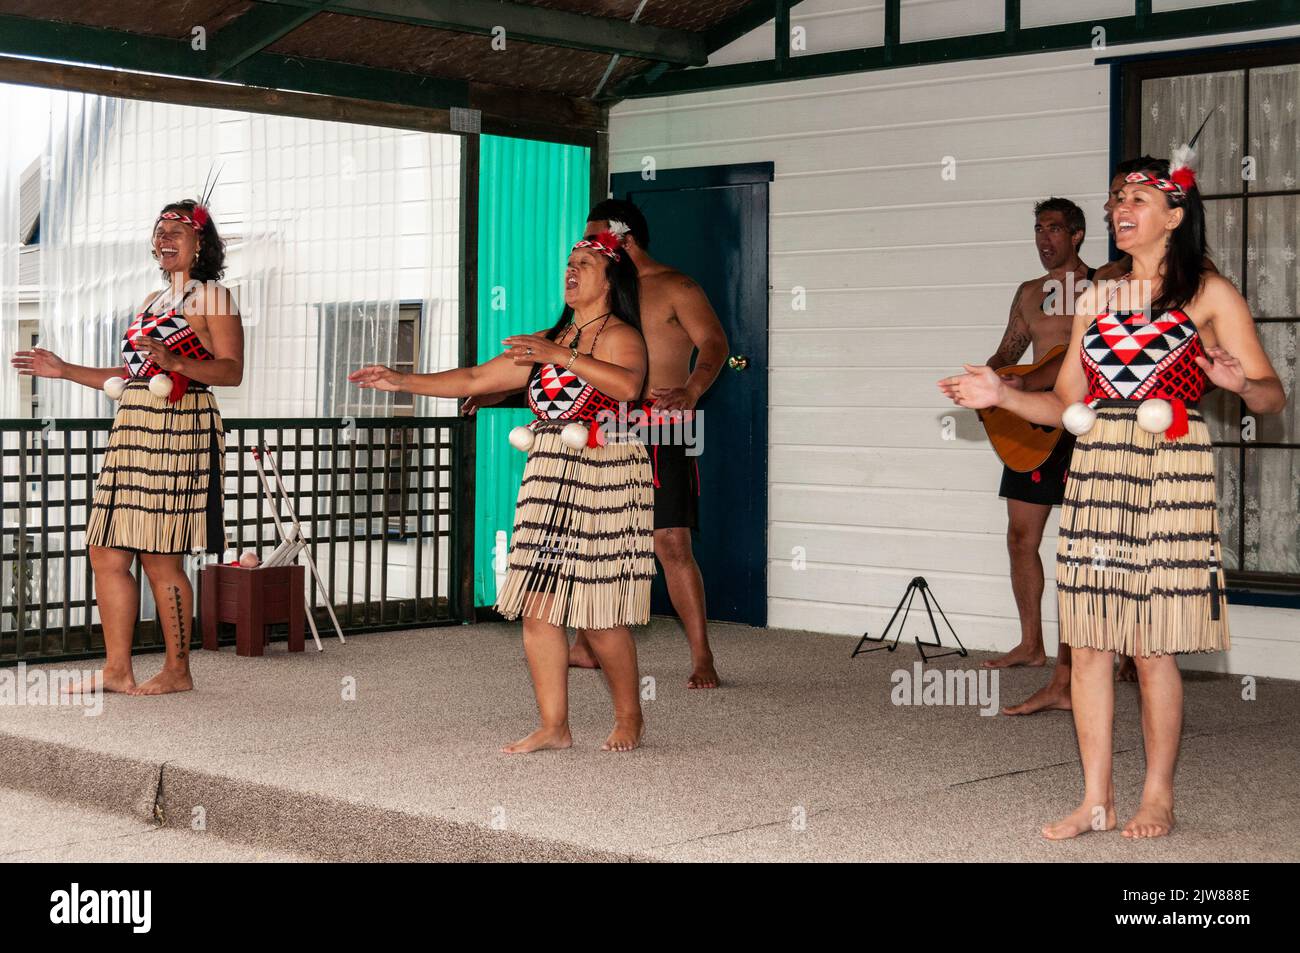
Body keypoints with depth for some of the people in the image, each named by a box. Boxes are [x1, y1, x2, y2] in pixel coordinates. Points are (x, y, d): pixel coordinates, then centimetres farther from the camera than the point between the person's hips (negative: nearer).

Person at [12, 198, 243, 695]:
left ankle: (178, 671, 5)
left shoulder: (212, 297, -1)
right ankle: (116, 669, 9)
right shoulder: (151, 303, 22)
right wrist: (65, 371, 20)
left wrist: (174, 362, -25)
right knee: (106, 553, 3)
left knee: (160, 558, -6)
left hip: (178, 432, -8)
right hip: (133, 430, 8)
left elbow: (232, 370, -11)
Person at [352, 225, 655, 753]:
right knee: (536, 605, 0)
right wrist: (403, 381, 13)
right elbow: (475, 379, 19)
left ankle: (629, 717, 16)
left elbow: (629, 383, -26)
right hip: (548, 484, 7)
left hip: (603, 484, -7)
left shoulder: (619, 335, -4)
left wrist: (562, 356, -28)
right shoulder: (545, 343, 19)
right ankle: (553, 726, 5)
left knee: (600, 616, -4)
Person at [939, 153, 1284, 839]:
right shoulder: (1098, 298, 17)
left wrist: (1241, 383, -25)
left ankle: (1158, 798, 12)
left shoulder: (1209, 294, 2)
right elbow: (1066, 404, 18)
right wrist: (1002, 394, 4)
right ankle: (1096, 801, 11)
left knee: (1152, 648, -2)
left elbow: (1272, 396, -3)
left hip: (1169, 474, -5)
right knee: (1088, 641, 3)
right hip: (1096, 473, 5)